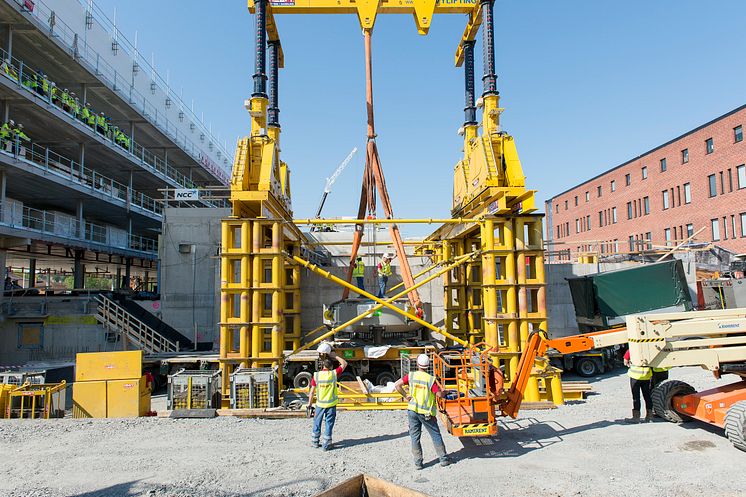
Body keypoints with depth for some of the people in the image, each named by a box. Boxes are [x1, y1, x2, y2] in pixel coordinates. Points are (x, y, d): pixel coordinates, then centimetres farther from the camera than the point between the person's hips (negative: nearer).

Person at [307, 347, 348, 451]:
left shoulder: (316, 375, -7)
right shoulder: (334, 374, -11)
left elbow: (312, 391, -4)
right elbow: (344, 364, 2)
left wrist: (309, 403, 6)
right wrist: (335, 356, 5)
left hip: (320, 404, 1)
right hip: (331, 404, -1)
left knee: (317, 422, 18)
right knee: (329, 424, 8)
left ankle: (315, 441, 29)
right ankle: (326, 444, 11)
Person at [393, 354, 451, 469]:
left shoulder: (411, 376, -4)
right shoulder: (431, 379, -13)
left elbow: (397, 385, -10)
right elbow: (439, 394, -14)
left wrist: (405, 396, -1)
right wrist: (444, 392, 7)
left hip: (412, 410, 2)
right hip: (426, 412, -2)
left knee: (415, 437, 11)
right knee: (435, 435, 13)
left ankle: (418, 462, 13)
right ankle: (443, 459, 19)